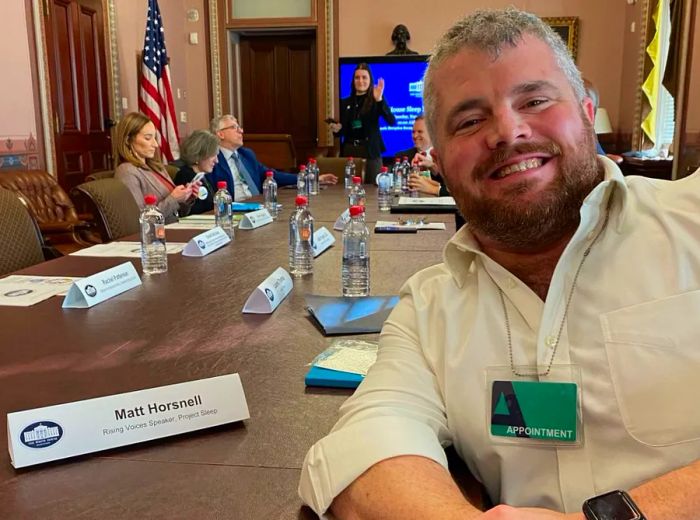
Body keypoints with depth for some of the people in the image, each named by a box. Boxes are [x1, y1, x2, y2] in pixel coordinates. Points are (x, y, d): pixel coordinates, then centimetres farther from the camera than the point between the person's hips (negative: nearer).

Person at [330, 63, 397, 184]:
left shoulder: (375, 101, 0)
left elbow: (392, 121, -15)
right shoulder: (345, 102, 12)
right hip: (349, 151, 3)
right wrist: (336, 129, -5)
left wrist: (379, 100, -26)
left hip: (370, 152, -3)